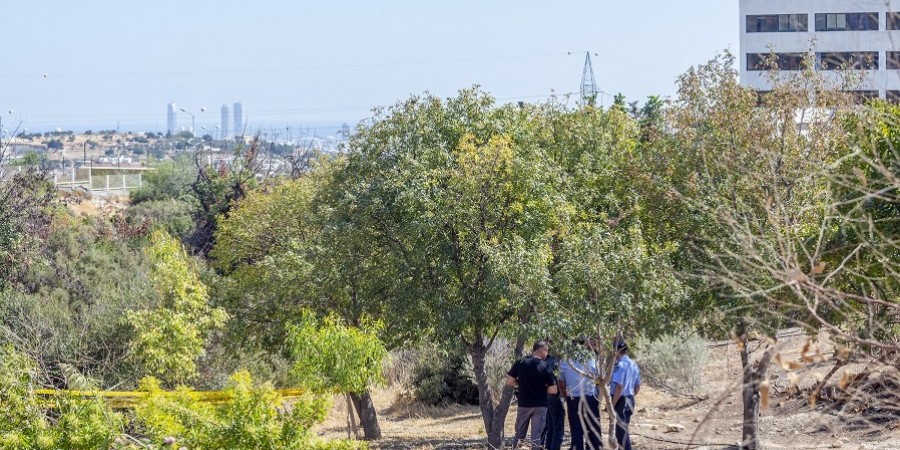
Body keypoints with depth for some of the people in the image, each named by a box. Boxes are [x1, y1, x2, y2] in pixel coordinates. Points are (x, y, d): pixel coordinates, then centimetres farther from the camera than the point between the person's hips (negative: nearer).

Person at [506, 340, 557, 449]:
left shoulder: (520, 363, -4)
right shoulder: (546, 366, -10)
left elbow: (509, 382, -2)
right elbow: (553, 390, -13)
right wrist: (542, 388, 7)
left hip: (523, 404, 2)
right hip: (540, 406, -2)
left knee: (519, 434, 14)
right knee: (536, 435, 2)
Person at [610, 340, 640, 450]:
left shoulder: (620, 365, -18)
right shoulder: (634, 365, 9)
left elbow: (619, 387, -24)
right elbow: (637, 387, 14)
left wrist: (612, 405, -19)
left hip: (620, 401, -9)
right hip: (630, 400, 9)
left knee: (621, 431, -2)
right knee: (623, 430, 19)